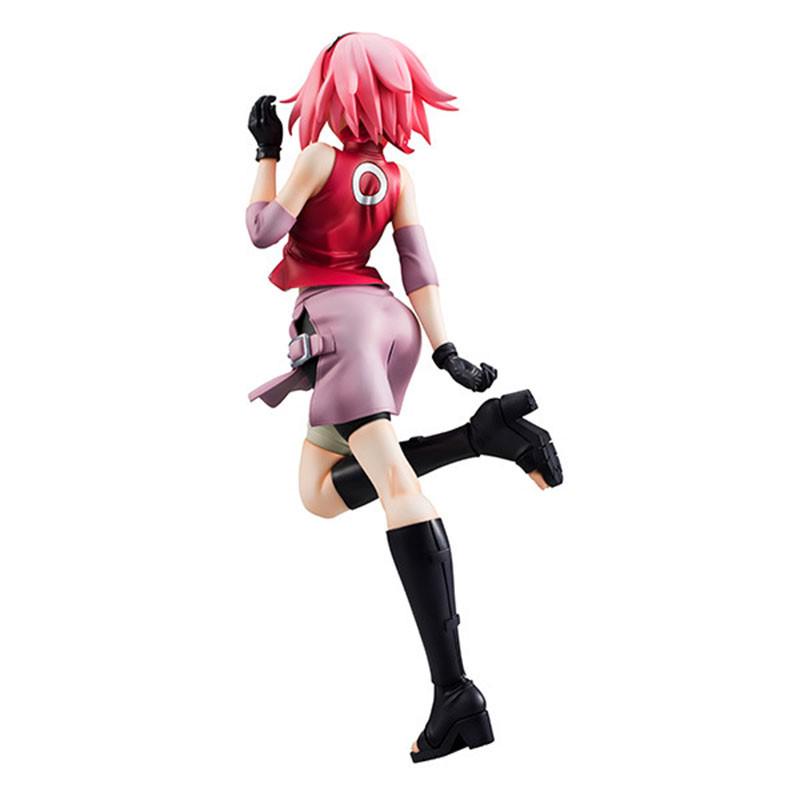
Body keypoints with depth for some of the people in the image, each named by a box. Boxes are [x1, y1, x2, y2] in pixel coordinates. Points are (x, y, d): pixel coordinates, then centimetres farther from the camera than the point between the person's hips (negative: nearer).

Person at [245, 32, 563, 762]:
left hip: (339, 317, -8)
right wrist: (446, 351, 3)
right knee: (321, 492, 14)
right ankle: (480, 434, -2)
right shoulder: (399, 175, 15)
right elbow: (419, 267, 8)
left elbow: (263, 230, -4)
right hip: (390, 317, 8)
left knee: (398, 484, -21)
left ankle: (455, 691, -31)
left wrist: (266, 152, 6)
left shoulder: (319, 156, -3)